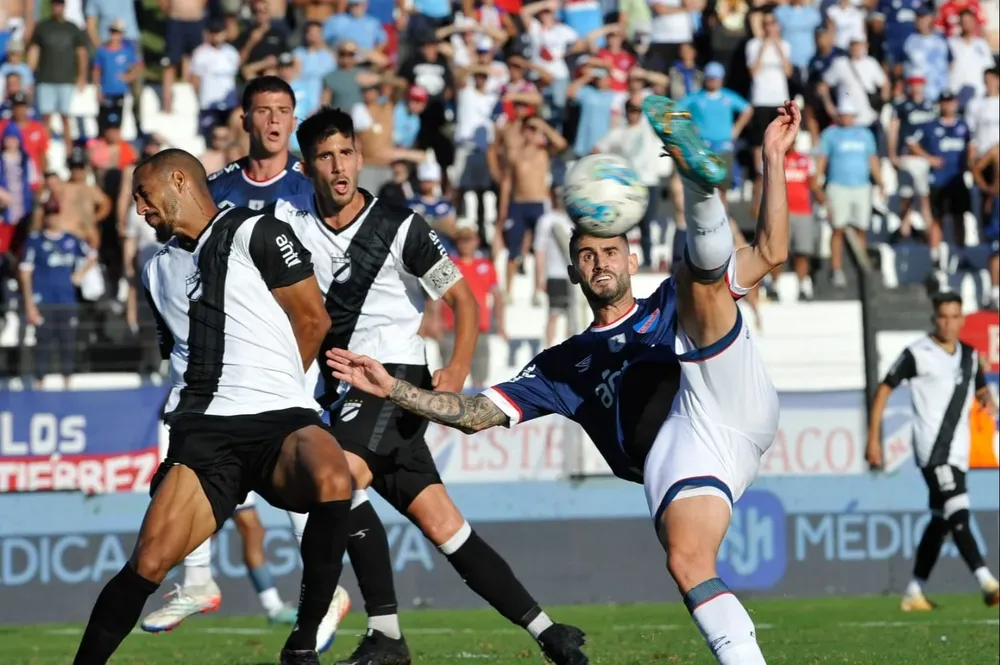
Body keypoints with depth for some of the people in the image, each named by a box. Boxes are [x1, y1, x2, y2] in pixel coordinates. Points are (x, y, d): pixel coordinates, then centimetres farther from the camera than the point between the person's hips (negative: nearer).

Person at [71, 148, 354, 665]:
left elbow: (313, 320, 3)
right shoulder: (158, 270, 24)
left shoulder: (254, 233, 4)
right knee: (148, 565, -13)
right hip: (202, 430, 5)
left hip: (282, 418, -5)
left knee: (331, 481, -36)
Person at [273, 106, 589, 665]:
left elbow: (463, 297, -1)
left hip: (395, 372, -5)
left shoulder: (400, 228, -7)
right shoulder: (288, 218, 3)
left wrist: (458, 368, -13)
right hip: (342, 384, 5)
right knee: (440, 523, 2)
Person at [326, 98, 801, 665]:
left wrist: (773, 157, 16)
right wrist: (392, 388, 14)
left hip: (727, 400, 0)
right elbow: (477, 413, 25)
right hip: (671, 449, 0)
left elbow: (770, 254, 24)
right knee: (687, 561, -32)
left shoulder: (672, 304, 31)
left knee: (700, 275, -15)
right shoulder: (566, 363, 31)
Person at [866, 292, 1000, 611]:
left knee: (940, 522, 9)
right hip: (932, 450, -7)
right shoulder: (917, 354, -5)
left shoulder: (970, 356, 13)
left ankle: (914, 593, 17)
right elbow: (884, 389, -1)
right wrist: (873, 438, -6)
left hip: (957, 453, 7)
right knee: (958, 514, -19)